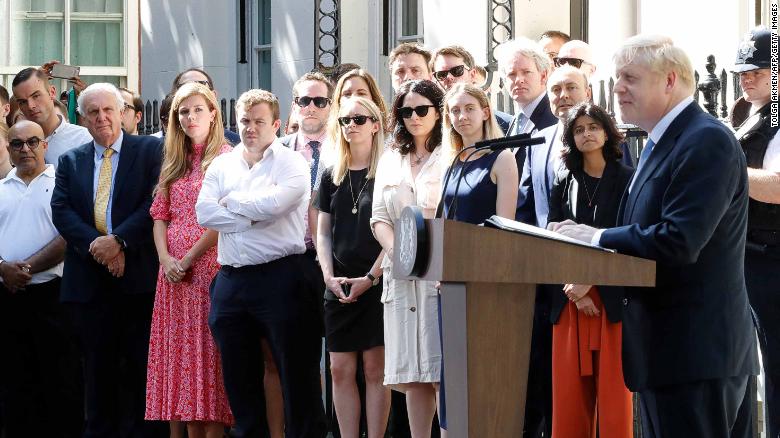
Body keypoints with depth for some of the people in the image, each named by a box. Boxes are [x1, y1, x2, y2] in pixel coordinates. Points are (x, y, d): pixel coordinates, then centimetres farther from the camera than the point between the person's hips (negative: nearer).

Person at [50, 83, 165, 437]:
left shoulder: (150, 151, 3)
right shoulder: (70, 161, 14)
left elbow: (156, 203, -7)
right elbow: (61, 210, 3)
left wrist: (118, 240, -15)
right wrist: (94, 244, -13)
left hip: (138, 275, -3)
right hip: (89, 281, 3)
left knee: (140, 365, -2)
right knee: (99, 368, 6)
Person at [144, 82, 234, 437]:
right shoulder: (174, 163, 17)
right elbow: (160, 215, 12)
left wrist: (188, 259, -13)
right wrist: (165, 258, -5)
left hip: (208, 266, -6)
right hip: (173, 273, 6)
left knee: (208, 353, -7)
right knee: (179, 353, 5)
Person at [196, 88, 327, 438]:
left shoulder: (291, 163, 0)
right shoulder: (221, 165, 14)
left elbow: (274, 202, -17)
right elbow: (204, 213, -1)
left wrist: (232, 201, -2)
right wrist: (253, 218, -9)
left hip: (279, 275, -5)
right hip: (231, 278, 5)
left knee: (296, 371, -3)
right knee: (238, 373, 11)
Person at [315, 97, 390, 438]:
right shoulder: (332, 176, 13)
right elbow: (323, 233, 13)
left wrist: (370, 278, -12)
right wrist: (329, 276, -2)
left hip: (376, 282, -4)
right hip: (339, 287, 4)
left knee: (375, 368, -4)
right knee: (341, 370, 1)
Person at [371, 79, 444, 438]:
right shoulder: (390, 160, 19)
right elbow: (379, 218, 14)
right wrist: (396, 250, -4)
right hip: (400, 274, 5)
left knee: (443, 371, -11)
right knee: (413, 375, 3)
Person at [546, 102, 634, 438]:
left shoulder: (626, 180, 2)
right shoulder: (563, 183, 12)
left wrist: (590, 281, -14)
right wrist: (573, 290, -9)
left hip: (612, 296, -3)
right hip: (570, 300, 3)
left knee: (613, 394, -6)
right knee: (570, 394, 0)